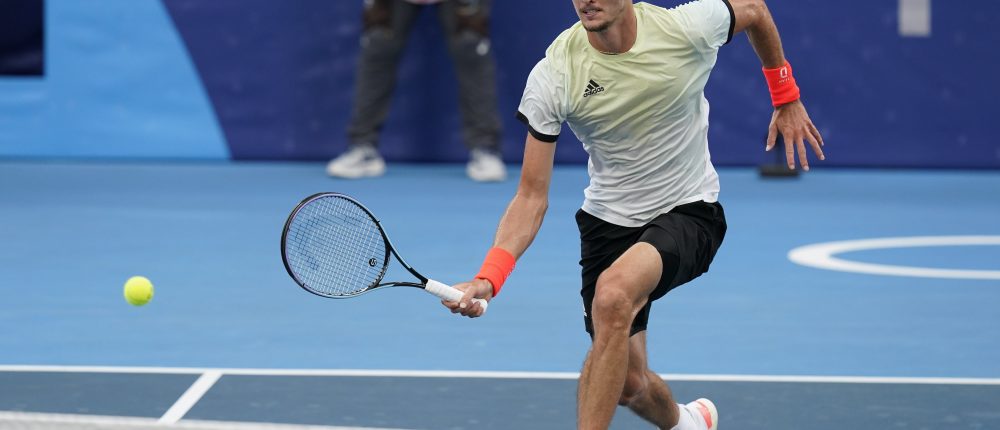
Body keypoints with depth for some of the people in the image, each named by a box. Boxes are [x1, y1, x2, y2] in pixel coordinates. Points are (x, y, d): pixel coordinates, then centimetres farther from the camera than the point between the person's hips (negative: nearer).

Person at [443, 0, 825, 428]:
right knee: (627, 383, 5)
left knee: (614, 294, -33)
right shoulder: (552, 76, -18)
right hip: (608, 222, 2)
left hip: (689, 211, -2)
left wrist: (786, 99, 12)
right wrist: (488, 277, -29)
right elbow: (532, 196, -15)